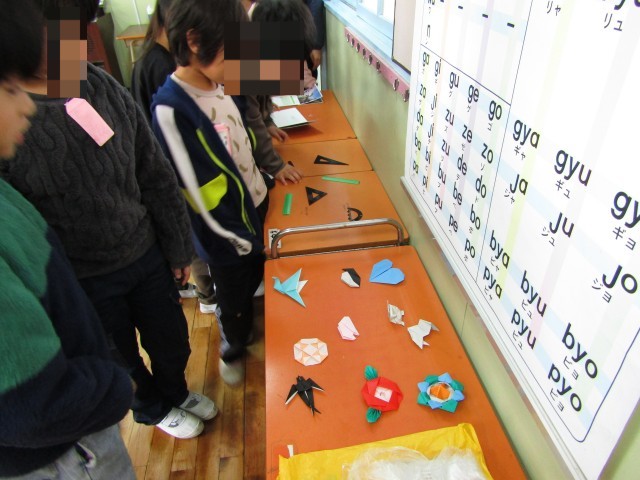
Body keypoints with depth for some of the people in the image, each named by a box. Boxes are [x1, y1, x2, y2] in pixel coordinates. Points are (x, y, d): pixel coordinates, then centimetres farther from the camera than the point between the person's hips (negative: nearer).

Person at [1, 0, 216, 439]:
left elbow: (156, 176, 0)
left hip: (148, 256, 4)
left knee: (172, 341, 22)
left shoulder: (105, 88, -8)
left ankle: (176, 391, 55)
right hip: (83, 282, -3)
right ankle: (153, 407, 53)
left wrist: (179, 247, 5)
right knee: (122, 359, 21)